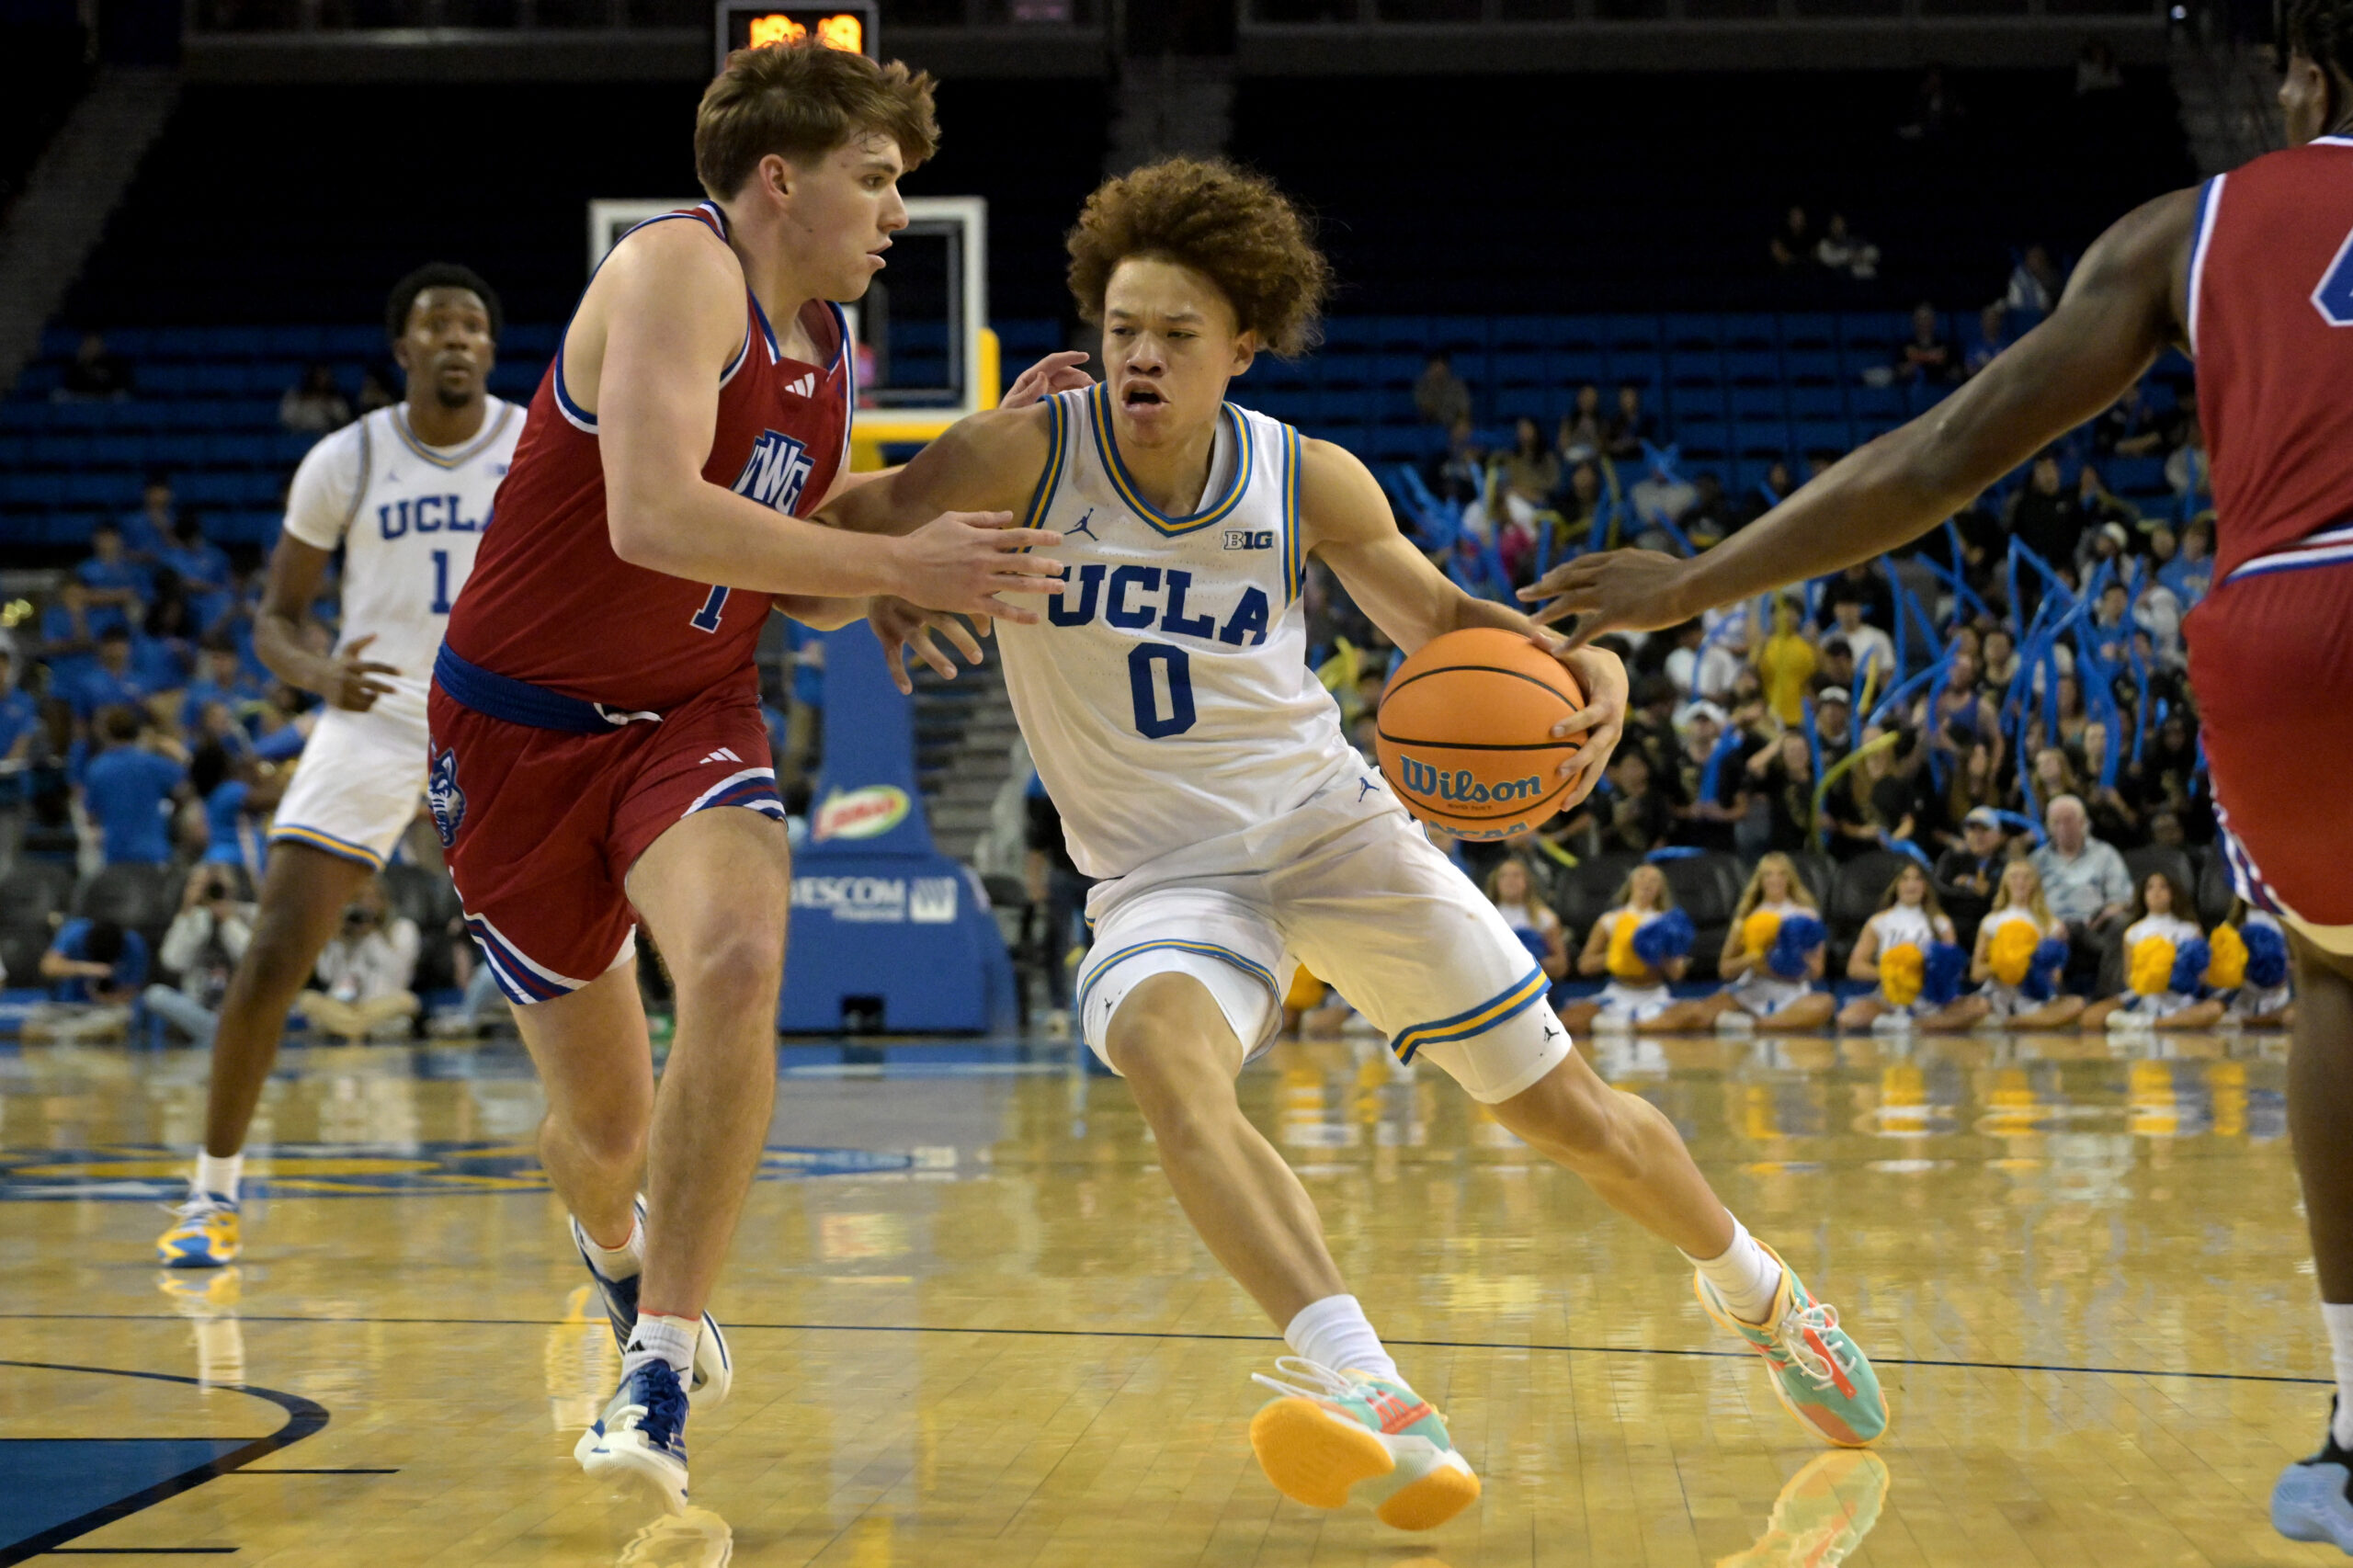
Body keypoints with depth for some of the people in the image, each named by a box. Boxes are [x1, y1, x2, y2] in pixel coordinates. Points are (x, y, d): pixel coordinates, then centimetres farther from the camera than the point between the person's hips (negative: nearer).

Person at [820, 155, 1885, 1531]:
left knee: (1569, 1109, 6)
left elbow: (1437, 615, 4)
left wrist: (1590, 670, -15)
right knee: (1170, 1058, -37)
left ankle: (1761, 1297, 37)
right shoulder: (1032, 455, -14)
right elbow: (844, 526, -15)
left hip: (1334, 824, 2)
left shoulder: (1308, 484, -8)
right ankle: (1368, 1398, -50)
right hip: (1161, 871, -2)